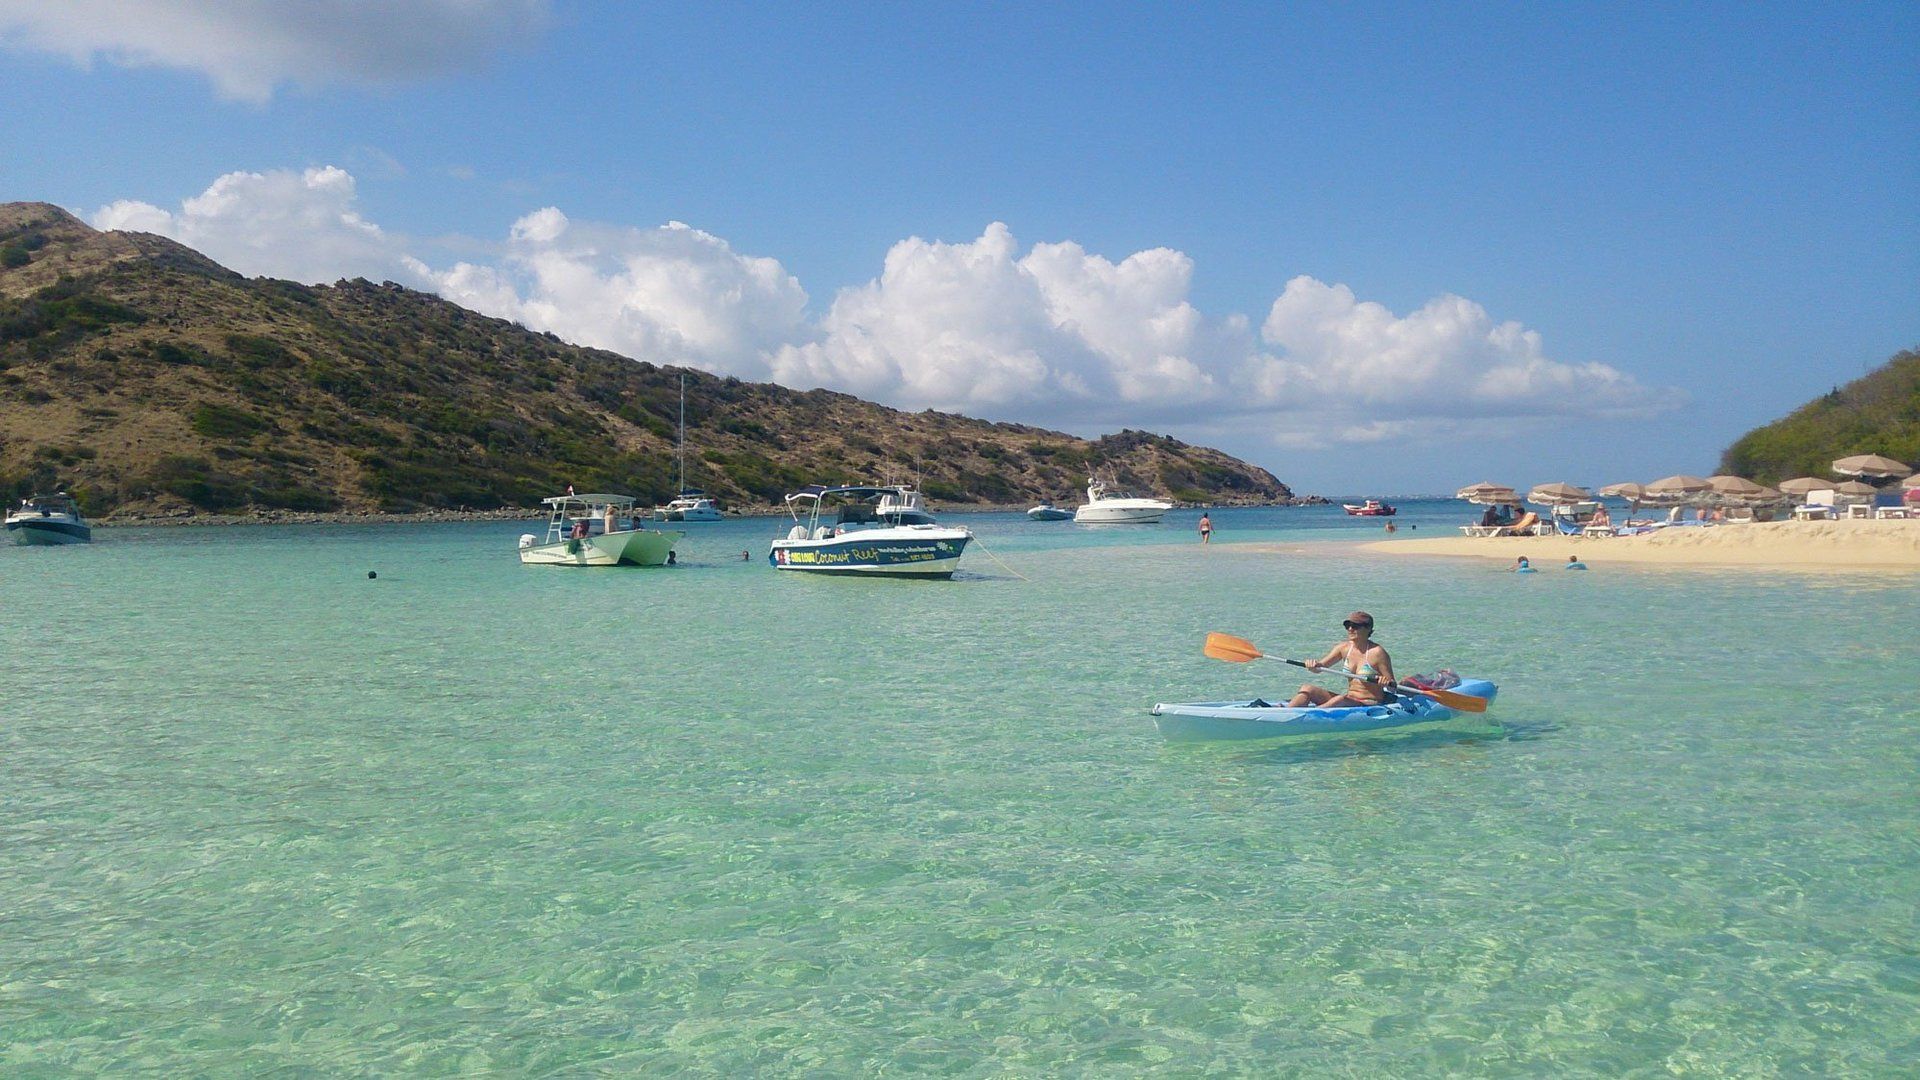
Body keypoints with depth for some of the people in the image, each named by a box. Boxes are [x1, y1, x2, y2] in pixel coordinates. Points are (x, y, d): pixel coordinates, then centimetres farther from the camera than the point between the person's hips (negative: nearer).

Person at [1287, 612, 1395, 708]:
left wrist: (1387, 682, -32)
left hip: (1371, 705, -7)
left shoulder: (1377, 652, -11)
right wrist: (1314, 665, -22)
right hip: (1348, 700, 7)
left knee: (1341, 699, -37)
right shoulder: (1344, 648, 6)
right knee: (1307, 688, -9)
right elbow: (1321, 666, 2)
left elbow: (1392, 686, -8)